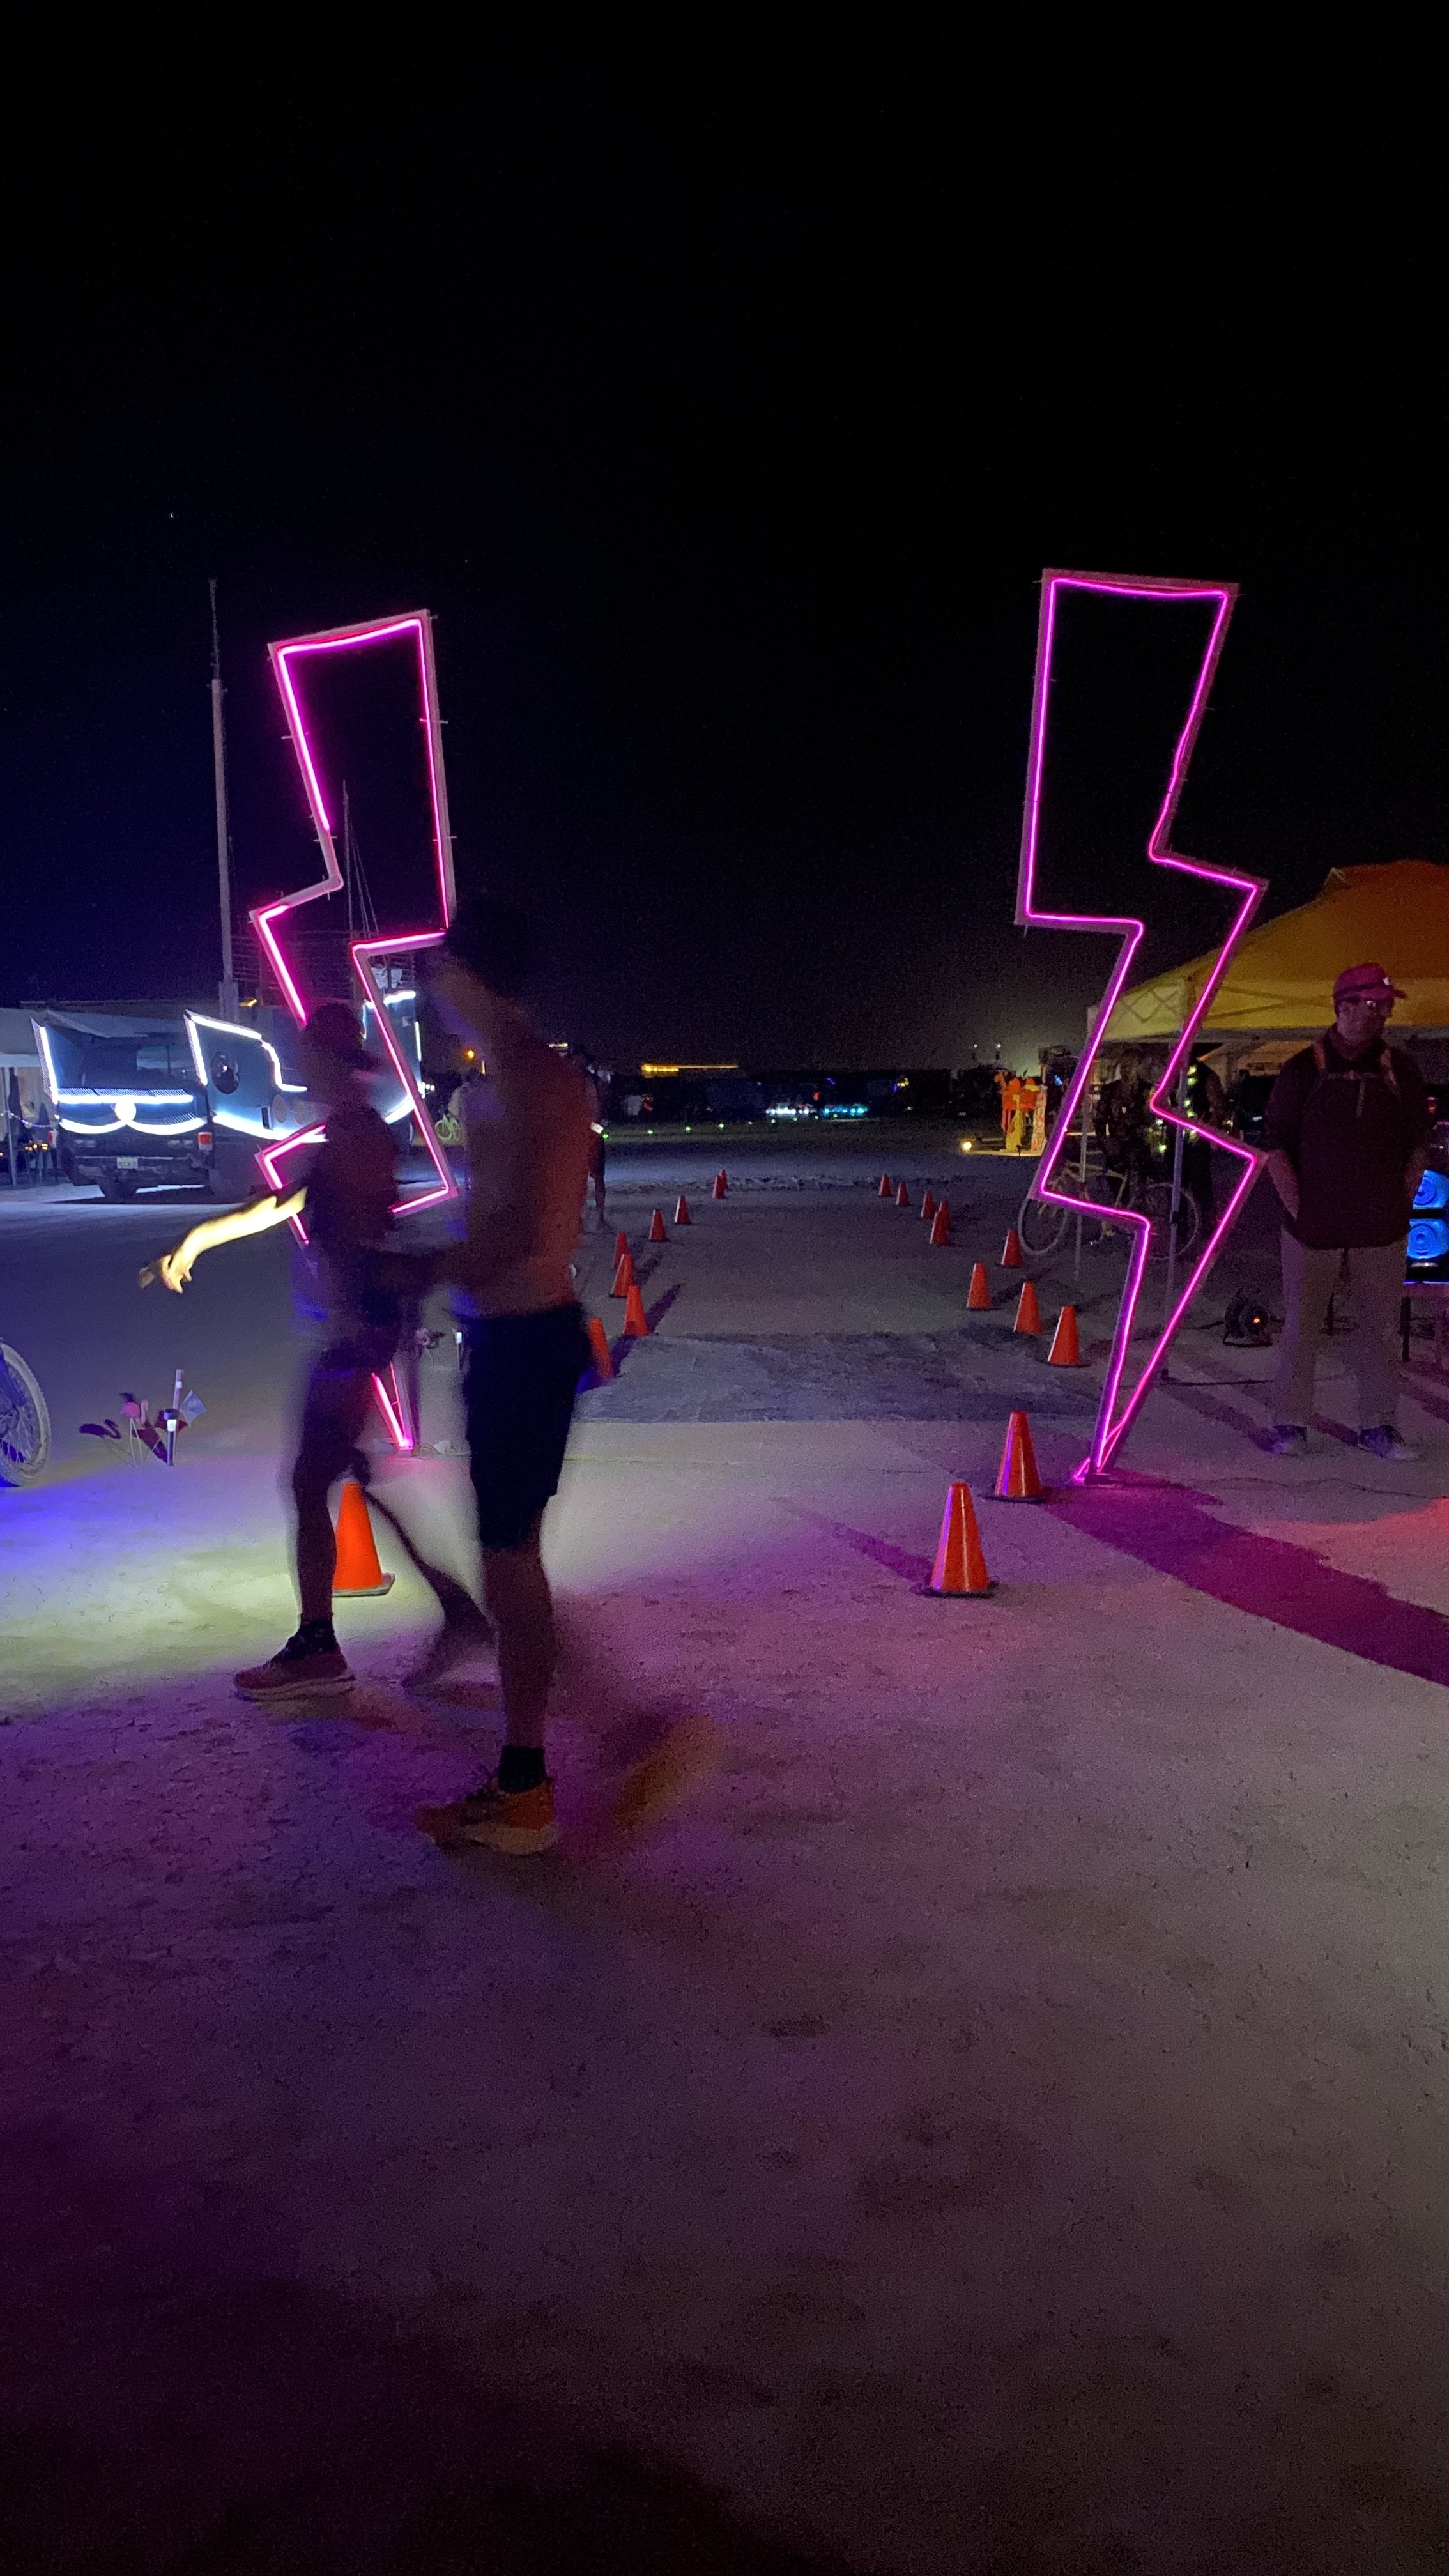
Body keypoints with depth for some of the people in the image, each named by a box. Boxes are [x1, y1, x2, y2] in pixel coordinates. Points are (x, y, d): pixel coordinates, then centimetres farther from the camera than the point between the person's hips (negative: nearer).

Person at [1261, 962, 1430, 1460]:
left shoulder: (1400, 1070, 7)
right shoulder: (1304, 1068, -1)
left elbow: (1417, 1147, 11)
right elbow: (1275, 1145, 0)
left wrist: (1401, 1204, 4)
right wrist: (1296, 1207, -6)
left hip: (1381, 1227, 2)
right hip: (1314, 1225, -2)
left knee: (1379, 1325, 7)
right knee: (1301, 1326, 2)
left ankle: (1377, 1424, 17)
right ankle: (1291, 1423, 10)